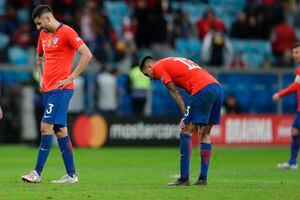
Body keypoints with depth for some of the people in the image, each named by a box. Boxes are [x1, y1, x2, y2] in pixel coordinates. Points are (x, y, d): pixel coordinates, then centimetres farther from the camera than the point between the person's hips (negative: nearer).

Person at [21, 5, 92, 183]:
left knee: (46, 126, -13)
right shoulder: (43, 35, 15)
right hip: (48, 88, 8)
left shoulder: (66, 32, -9)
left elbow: (87, 55, -15)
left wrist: (71, 78, -16)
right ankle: (71, 174, 10)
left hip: (61, 88, -8)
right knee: (60, 130, 7)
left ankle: (37, 173, -11)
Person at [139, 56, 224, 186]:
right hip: (218, 88, 8)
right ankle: (203, 179, 12)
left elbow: (174, 92, -1)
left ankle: (184, 179, -5)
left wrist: (185, 115, -5)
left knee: (186, 131, -3)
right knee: (205, 134, 13)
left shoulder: (158, 67, 10)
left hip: (203, 90, -8)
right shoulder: (173, 62, 32)